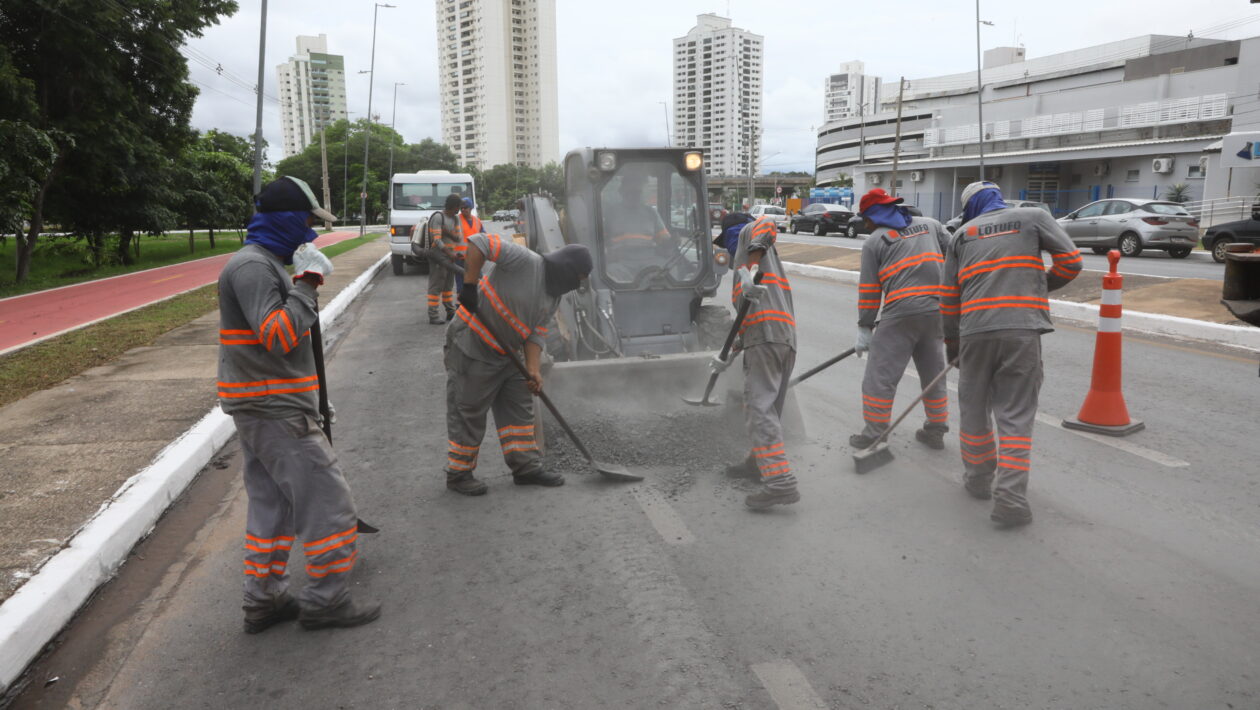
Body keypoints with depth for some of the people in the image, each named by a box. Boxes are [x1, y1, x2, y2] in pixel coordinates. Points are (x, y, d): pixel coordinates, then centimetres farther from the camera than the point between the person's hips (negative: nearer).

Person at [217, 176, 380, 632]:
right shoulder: (252, 266, -15)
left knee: (272, 504, 15)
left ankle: (264, 602, 25)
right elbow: (278, 335, -26)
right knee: (326, 499, -5)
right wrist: (308, 281, -21)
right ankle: (325, 600, 5)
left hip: (264, 406, 11)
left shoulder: (267, 264, 18)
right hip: (273, 410, -11)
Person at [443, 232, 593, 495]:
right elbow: (479, 243, -24)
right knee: (468, 411, 0)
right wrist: (470, 285, -25)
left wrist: (533, 369, -8)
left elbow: (536, 333, 5)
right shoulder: (525, 261, -19)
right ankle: (459, 474, 13)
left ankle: (526, 467, 21)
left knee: (519, 406, 12)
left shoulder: (553, 297, 9)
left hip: (504, 353, 9)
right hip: (472, 346, -9)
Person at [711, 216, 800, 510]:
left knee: (760, 408, -14)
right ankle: (759, 462, 38)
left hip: (765, 336, -9)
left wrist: (750, 270, -23)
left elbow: (767, 225, -11)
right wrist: (729, 356, 37)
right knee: (770, 406, 21)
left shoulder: (749, 232, 15)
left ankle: (780, 482, -22)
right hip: (787, 339, 9)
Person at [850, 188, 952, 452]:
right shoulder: (930, 224, 16)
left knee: (880, 376, 1)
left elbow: (869, 290, 3)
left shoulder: (874, 241, 5)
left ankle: (874, 435, 4)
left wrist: (864, 329, 8)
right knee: (933, 374, 17)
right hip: (937, 310, 6)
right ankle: (936, 431, 25)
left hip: (901, 313, -5)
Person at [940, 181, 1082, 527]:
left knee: (974, 408, 16)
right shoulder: (1034, 217, 12)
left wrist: (952, 339, 27)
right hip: (1022, 329, -1)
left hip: (975, 331, 2)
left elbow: (948, 294, 17)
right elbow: (1070, 262, 5)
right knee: (1015, 414, 2)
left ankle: (979, 479, 31)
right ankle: (1010, 498, -4)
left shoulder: (962, 233, 17)